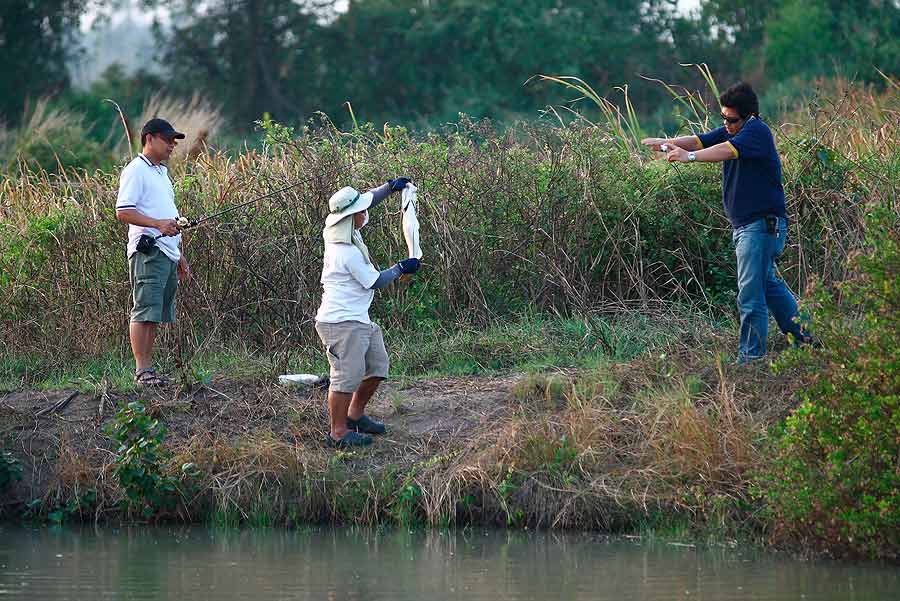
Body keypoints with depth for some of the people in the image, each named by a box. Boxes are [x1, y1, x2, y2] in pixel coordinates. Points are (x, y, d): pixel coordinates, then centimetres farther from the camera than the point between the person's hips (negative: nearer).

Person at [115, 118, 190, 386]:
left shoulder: (161, 172, 22)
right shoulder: (136, 171, -7)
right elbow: (123, 212, -16)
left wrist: (179, 255, 26)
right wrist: (158, 224, -26)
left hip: (167, 252, 9)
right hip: (148, 251, -9)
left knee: (156, 314, 8)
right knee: (145, 311, -12)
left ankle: (148, 369, 10)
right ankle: (142, 371, -14)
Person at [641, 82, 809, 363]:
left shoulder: (757, 131, -14)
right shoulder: (730, 131, 12)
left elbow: (728, 150, -31)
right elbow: (699, 140, 0)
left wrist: (690, 156, -40)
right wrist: (669, 143, -18)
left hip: (762, 224, -10)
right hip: (744, 225, 10)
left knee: (750, 293, -9)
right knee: (769, 284, 20)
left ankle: (750, 356, -4)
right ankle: (803, 337, 31)